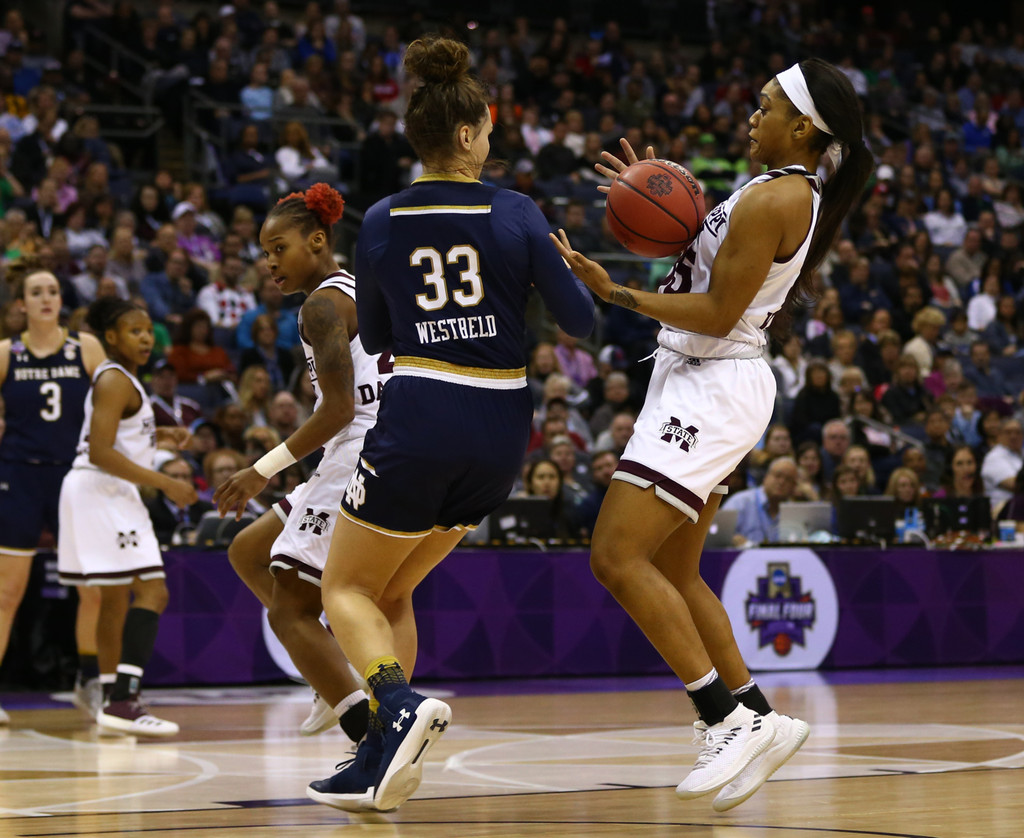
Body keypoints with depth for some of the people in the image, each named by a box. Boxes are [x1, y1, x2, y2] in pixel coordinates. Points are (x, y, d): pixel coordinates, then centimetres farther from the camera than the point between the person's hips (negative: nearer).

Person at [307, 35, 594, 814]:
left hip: (419, 421, -3)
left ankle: (402, 705, -19)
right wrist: (569, 268, 18)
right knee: (392, 590, 19)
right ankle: (381, 762, 9)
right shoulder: (516, 214, -2)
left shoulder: (382, 222, 1)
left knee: (348, 588, 11)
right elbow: (581, 321, -1)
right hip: (502, 431, 3)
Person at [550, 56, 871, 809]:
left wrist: (618, 294, -19)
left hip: (714, 387, -10)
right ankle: (758, 720, 16)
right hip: (698, 384, 10)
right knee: (673, 572, 14)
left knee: (618, 556, -15)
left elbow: (718, 315, -20)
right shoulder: (797, 196, 13)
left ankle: (728, 718, -14)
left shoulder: (771, 201, -17)